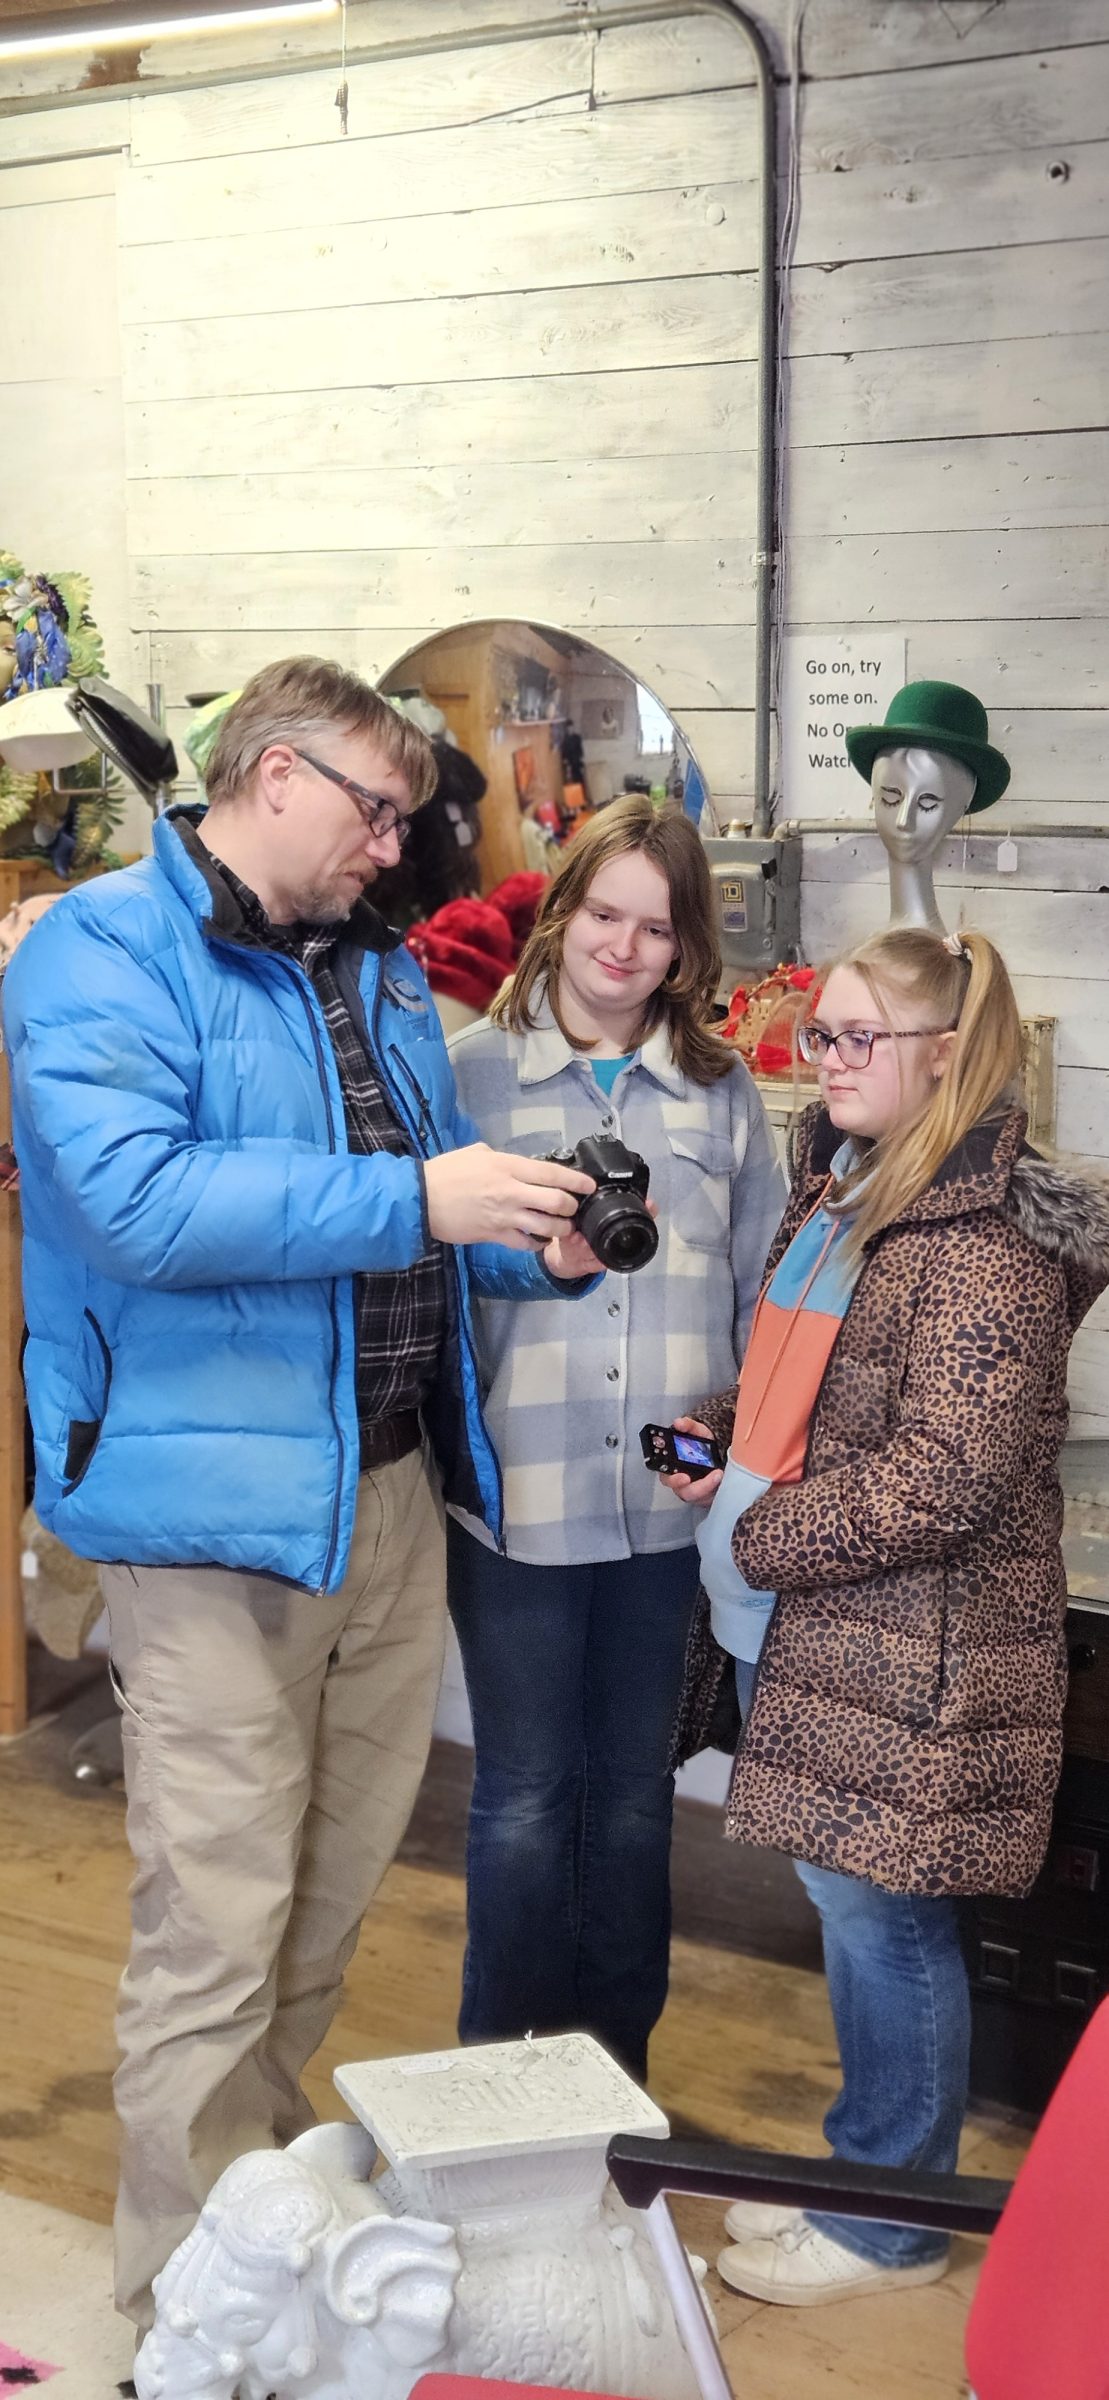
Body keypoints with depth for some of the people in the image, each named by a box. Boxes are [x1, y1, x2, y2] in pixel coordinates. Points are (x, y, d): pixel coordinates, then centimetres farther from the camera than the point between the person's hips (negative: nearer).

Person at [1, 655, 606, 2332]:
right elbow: (135, 1200, -24)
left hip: (392, 1487, 8)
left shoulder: (380, 972, 16)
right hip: (217, 1507, -8)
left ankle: (275, 2177, 40)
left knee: (337, 1889, 19)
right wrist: (416, 1199, -25)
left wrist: (535, 1249, 2)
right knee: (216, 1928, -2)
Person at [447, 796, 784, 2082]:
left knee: (634, 1787, 15)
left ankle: (618, 2063, 31)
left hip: (670, 1499, 3)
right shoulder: (471, 1070, -2)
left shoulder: (720, 1089, 6)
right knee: (524, 1794, 7)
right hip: (518, 1494, -2)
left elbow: (760, 1288, 9)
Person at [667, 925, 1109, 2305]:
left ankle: (888, 2223, 22)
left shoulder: (986, 1237, -18)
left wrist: (755, 1540, -16)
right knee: (851, 1906, 18)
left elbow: (946, 1477, -23)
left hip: (912, 1656, -8)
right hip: (813, 1628, 9)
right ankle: (865, 2170, 36)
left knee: (879, 1916, 3)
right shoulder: (840, 1194, 11)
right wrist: (722, 1432, 4)